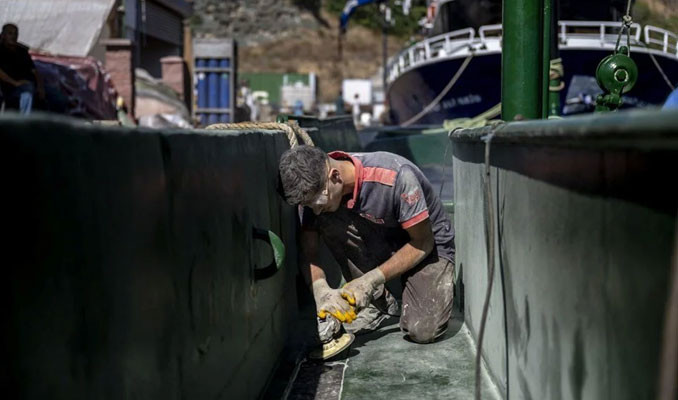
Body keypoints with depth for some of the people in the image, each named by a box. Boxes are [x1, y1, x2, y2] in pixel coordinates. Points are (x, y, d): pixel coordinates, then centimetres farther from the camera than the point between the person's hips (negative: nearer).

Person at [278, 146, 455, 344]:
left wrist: (371, 280, -28)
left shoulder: (395, 177, -34)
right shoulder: (319, 189, -18)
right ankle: (376, 300, -8)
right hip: (381, 243, 5)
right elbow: (308, 253, -10)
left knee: (422, 331, -26)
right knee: (328, 221, -25)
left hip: (430, 246, -5)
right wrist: (321, 290, -31)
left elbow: (423, 244, -23)